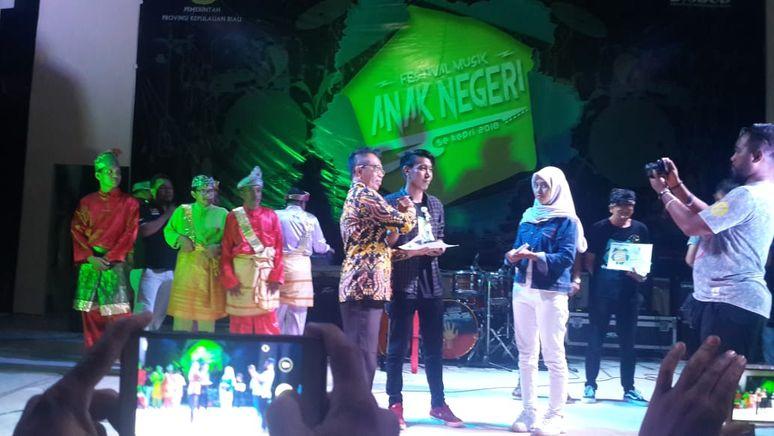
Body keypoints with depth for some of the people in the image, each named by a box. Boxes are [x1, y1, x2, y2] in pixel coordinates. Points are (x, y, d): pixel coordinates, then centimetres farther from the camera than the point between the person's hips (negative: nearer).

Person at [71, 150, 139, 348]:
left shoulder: (129, 203, 3)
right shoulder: (86, 202, 9)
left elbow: (130, 234, -4)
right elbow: (77, 231, 3)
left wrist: (109, 257, -13)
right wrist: (90, 257, -11)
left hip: (116, 263, -3)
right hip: (90, 262, 3)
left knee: (119, 311, -9)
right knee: (91, 311, 4)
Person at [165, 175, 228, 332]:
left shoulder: (222, 213, 4)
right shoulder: (182, 211, 6)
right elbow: (168, 230, 9)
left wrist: (219, 248, -16)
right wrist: (180, 239, -10)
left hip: (211, 268, 0)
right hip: (187, 266, 0)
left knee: (208, 310, 6)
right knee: (183, 308, 0)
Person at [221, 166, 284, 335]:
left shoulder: (271, 216, 6)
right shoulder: (233, 217, 3)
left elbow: (278, 249, 3)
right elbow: (226, 252, 1)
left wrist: (276, 277, -6)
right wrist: (230, 280, -8)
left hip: (266, 273, 1)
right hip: (241, 273, -1)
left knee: (268, 320, 1)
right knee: (240, 320, 5)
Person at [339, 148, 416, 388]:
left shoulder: (352, 198, 24)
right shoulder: (366, 194, -8)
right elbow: (405, 224, -9)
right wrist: (410, 208, 12)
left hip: (354, 285, 10)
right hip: (367, 284, -10)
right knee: (364, 356, -9)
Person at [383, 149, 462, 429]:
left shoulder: (435, 205, 14)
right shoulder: (391, 203, -5)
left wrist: (439, 248, -4)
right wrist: (415, 251, -19)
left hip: (431, 283, 6)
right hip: (403, 284, -5)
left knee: (434, 347, 11)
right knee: (398, 347, 2)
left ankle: (438, 403, 22)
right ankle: (395, 405, 13)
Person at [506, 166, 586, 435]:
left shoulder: (566, 220, -3)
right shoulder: (528, 217, 14)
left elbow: (566, 258, -13)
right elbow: (517, 249, 15)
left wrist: (535, 256, -24)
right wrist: (513, 257, -8)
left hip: (551, 293, -6)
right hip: (522, 290, 6)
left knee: (553, 356, -3)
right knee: (526, 354, 8)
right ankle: (529, 411, 16)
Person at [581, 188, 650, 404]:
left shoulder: (640, 229, 5)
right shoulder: (599, 229, -2)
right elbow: (589, 260, 2)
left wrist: (642, 274, -6)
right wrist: (599, 279, -7)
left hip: (629, 293, 2)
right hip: (601, 293, -2)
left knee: (627, 342, 9)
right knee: (595, 340, 4)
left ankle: (629, 389, 19)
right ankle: (590, 385, 14)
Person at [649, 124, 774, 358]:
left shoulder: (748, 195, -19)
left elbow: (692, 225, -16)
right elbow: (707, 215, 24)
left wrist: (664, 193, -1)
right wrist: (676, 185, 18)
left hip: (730, 303, -11)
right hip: (730, 299, 11)